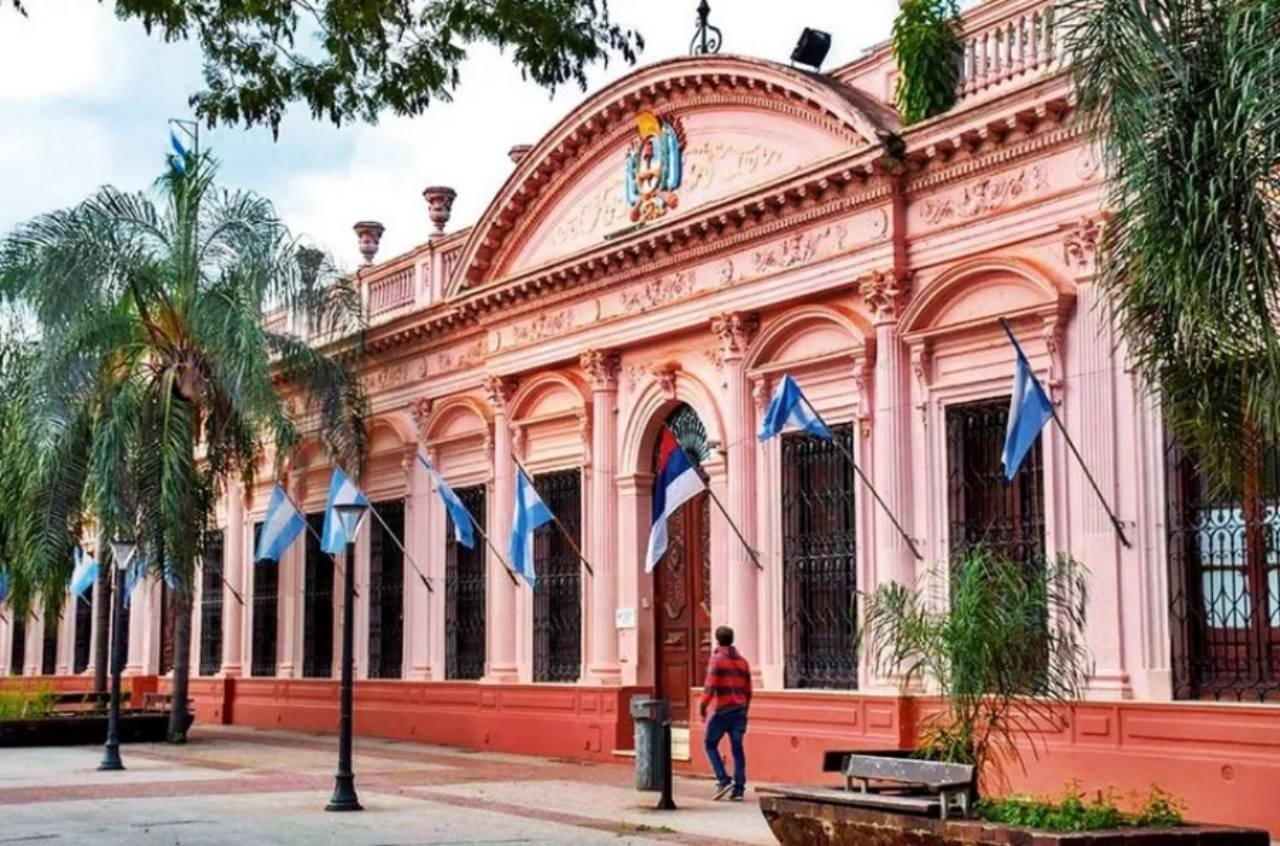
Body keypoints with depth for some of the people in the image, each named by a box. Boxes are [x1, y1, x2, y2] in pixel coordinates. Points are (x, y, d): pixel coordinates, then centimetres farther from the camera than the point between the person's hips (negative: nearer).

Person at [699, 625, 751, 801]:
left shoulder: (717, 659, -5)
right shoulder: (742, 661, 13)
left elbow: (710, 686, -13)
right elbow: (748, 690, 15)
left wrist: (702, 707, -4)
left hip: (722, 710, -5)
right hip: (739, 711, 5)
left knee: (711, 744, 8)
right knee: (737, 749, 5)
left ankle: (723, 780, -4)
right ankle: (739, 788, 2)